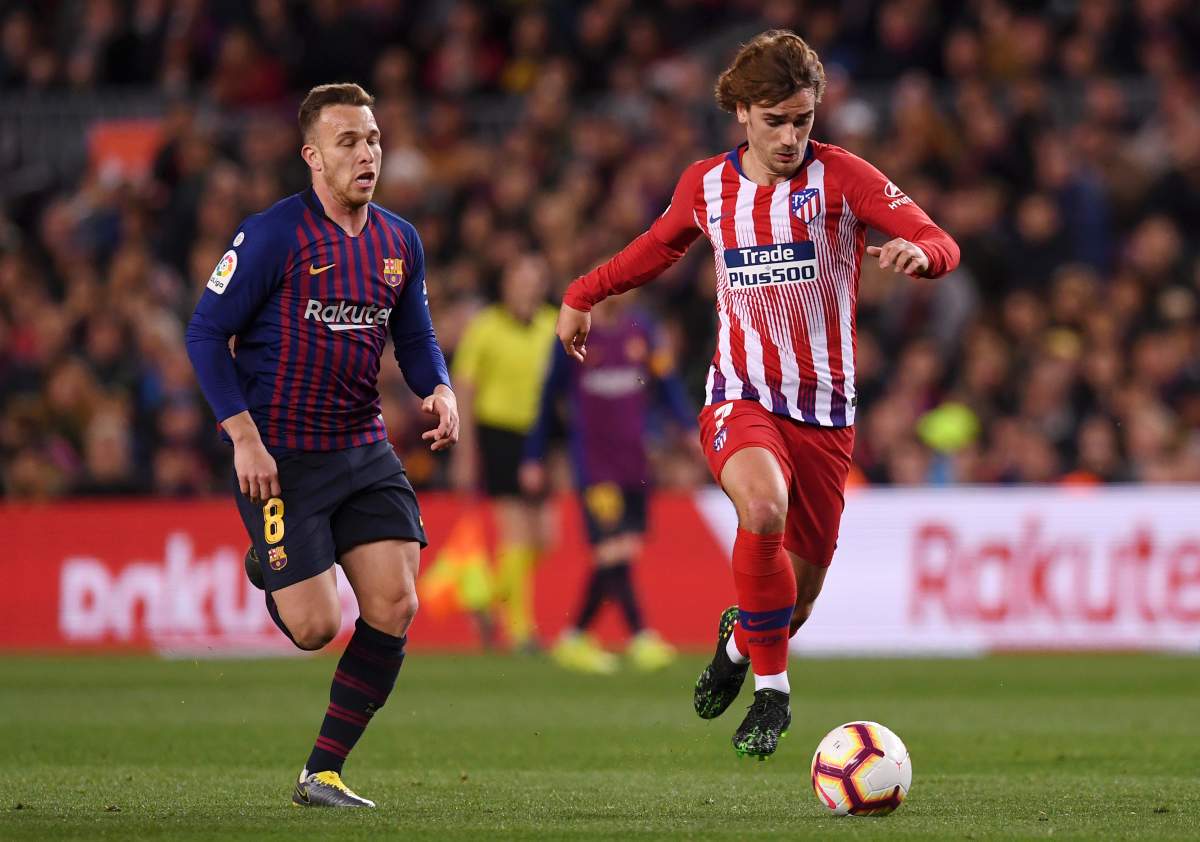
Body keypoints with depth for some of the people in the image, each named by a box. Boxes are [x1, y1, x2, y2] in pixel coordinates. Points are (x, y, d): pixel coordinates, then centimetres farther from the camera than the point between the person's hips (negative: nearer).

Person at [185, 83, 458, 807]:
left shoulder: (400, 242, 7)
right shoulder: (272, 236, -12)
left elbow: (415, 338, 17)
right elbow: (207, 334, -9)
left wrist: (439, 390, -6)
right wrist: (245, 439, -16)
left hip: (364, 448, 6)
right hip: (281, 455, -5)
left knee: (395, 609, -7)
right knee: (316, 627, -8)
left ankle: (323, 773, 7)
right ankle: (269, 563, 29)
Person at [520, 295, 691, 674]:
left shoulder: (641, 328, 8)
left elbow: (665, 382, 13)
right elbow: (549, 400, 4)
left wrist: (690, 427, 1)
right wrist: (534, 458, 6)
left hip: (635, 464, 4)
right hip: (593, 465, -4)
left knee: (615, 558, 4)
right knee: (613, 551, -13)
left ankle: (575, 638, 16)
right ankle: (639, 637, -12)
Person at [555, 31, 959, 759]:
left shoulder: (841, 177, -7)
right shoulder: (707, 186, 2)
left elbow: (942, 245, -14)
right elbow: (659, 247, 25)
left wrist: (918, 252, -37)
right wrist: (583, 295, 27)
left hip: (825, 410, 1)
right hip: (741, 396, 0)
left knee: (801, 584, 6)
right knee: (764, 508, -33)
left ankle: (742, 639, 44)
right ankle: (772, 689, -17)